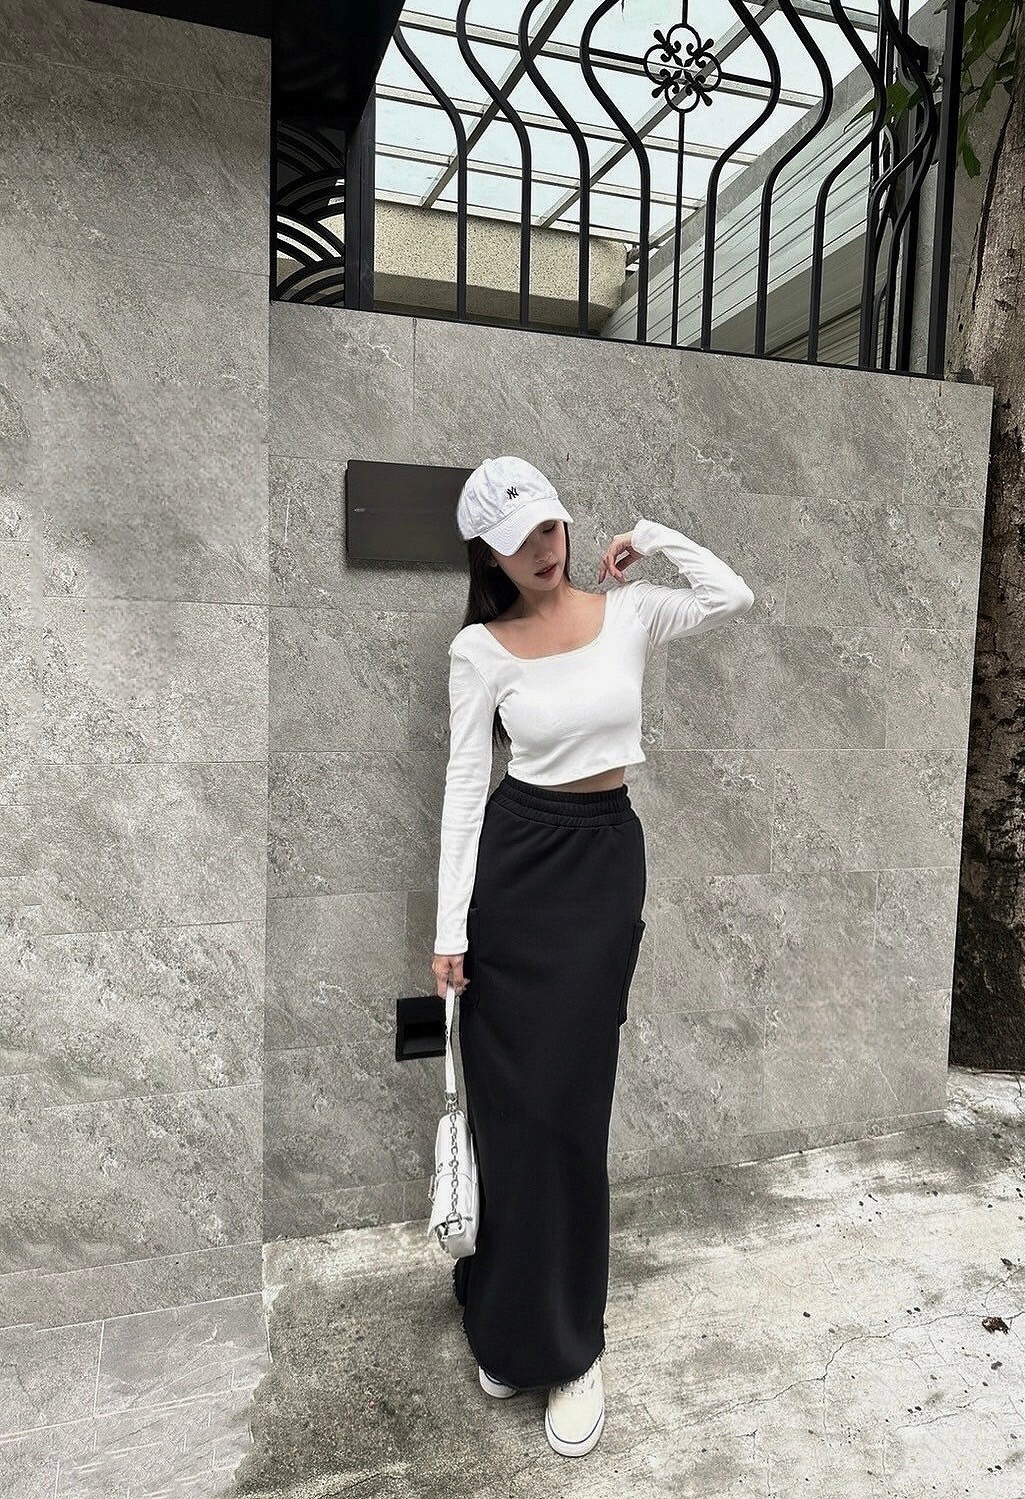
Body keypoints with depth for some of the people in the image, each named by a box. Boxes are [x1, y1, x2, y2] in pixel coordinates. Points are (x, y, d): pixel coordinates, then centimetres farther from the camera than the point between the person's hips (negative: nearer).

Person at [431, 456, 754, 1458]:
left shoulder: (629, 613, 3)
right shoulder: (478, 649, -3)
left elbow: (734, 598, -9)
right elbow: (463, 788, -4)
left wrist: (649, 536, -1)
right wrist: (450, 928, -8)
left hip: (607, 858, 1)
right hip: (515, 861, -1)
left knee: (568, 1103, 5)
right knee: (507, 1101, 7)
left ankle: (568, 1343, 24)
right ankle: (508, 1324, 31)